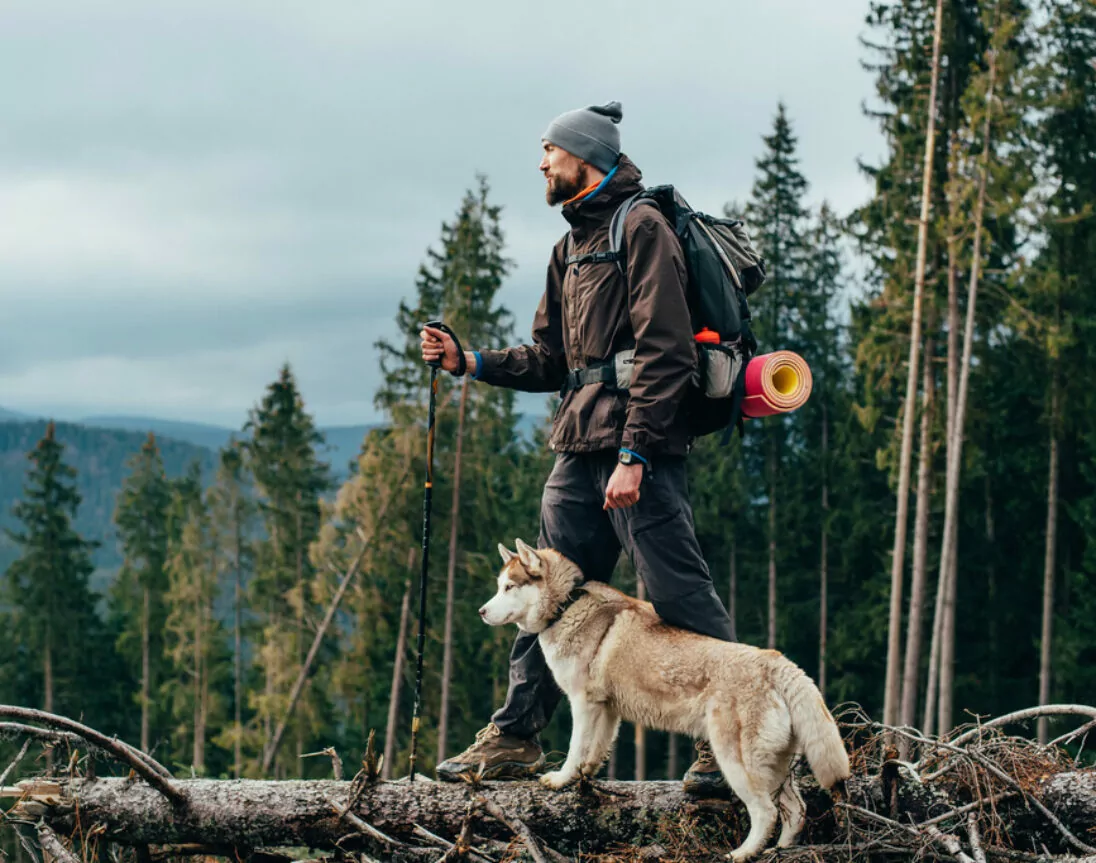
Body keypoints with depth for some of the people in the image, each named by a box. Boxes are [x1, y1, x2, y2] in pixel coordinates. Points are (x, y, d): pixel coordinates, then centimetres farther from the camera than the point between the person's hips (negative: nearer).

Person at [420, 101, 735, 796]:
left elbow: (663, 352, -16)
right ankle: (515, 738, 17)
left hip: (637, 450, -9)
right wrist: (467, 360, 12)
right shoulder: (572, 247, 22)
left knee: (679, 596, -8)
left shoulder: (641, 227, -6)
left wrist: (633, 454, -21)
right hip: (579, 451, 9)